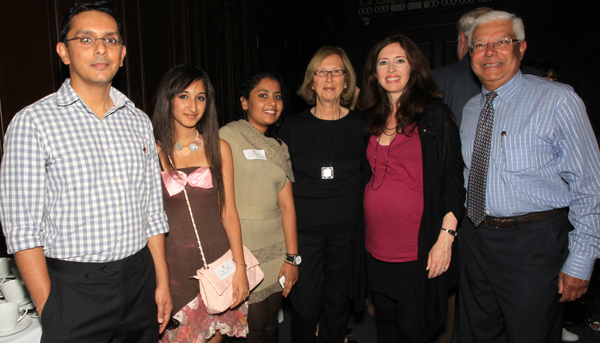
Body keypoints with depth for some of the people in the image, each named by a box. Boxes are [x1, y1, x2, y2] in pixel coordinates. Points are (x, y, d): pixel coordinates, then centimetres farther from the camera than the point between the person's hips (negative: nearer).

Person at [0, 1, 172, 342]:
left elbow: (153, 210, 8)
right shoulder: (33, 122, -7)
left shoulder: (139, 121, 7)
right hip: (73, 289, -4)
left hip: (140, 281, 4)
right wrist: (49, 309, -11)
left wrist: (162, 282, 7)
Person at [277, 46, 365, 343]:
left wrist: (363, 224, 2)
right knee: (306, 305, 3)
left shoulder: (361, 126, 2)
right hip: (303, 230, 0)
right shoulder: (292, 126, 1)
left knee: (337, 302, 13)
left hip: (346, 230, 1)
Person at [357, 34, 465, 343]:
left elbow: (453, 181, -9)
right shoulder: (375, 120, 11)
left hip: (417, 248, -5)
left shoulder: (434, 115, -6)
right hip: (377, 246, 6)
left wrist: (446, 237, -16)